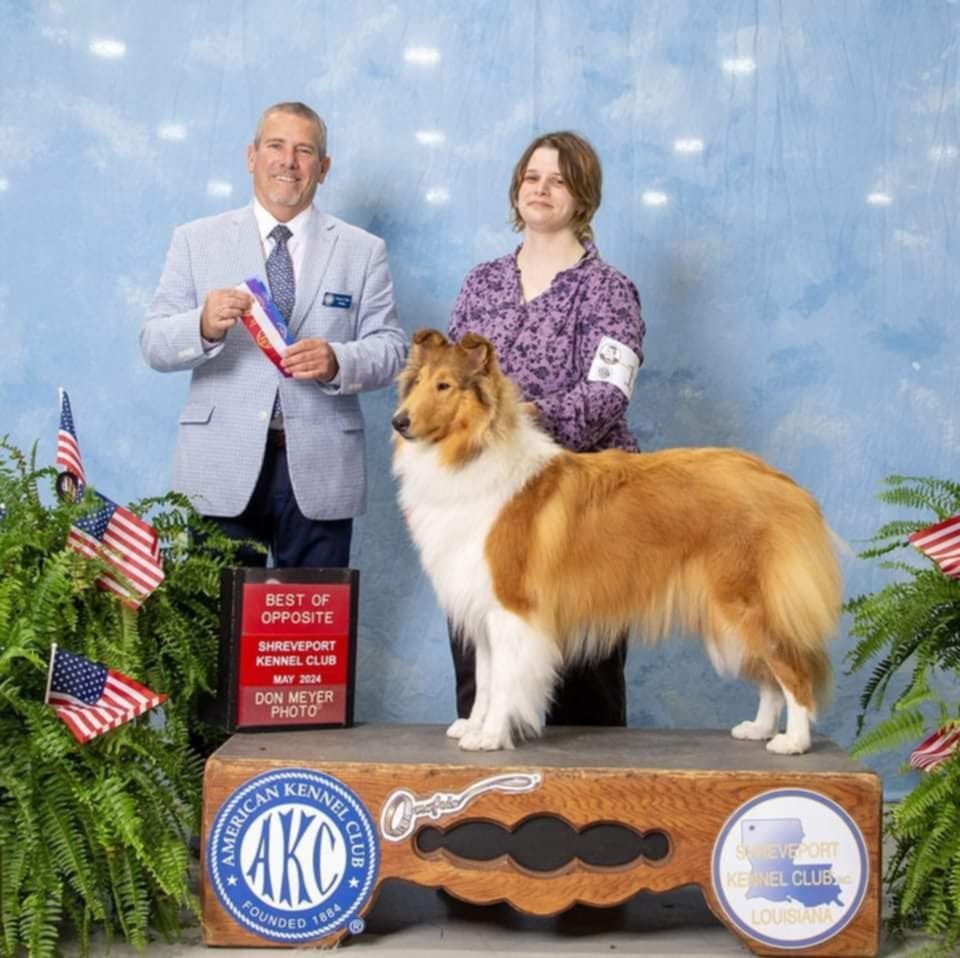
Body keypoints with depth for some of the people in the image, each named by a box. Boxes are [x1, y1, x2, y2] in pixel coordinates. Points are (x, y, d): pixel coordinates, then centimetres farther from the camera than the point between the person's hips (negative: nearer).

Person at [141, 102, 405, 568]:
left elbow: (390, 348, 3)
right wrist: (204, 325, -20)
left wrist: (337, 361, -18)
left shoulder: (363, 250, 10)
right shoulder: (196, 240, 9)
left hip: (319, 472, 1)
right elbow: (154, 345, 2)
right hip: (223, 469, 0)